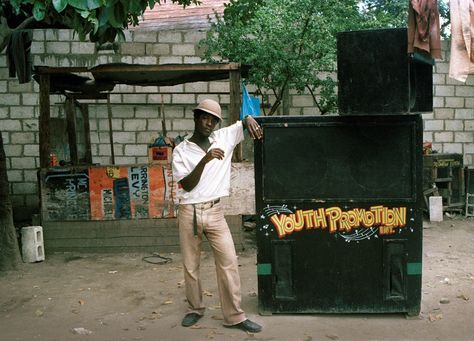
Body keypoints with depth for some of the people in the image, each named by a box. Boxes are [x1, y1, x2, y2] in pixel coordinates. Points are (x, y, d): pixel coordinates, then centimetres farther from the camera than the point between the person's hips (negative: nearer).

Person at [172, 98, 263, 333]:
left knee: (228, 261, -4)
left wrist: (249, 120, -16)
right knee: (190, 265, 9)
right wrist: (205, 159, -24)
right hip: (189, 213, -1)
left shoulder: (224, 138, 4)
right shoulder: (181, 151, -2)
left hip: (214, 211, 1)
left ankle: (234, 316, 6)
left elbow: (245, 121, 10)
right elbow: (187, 185, -11)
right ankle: (195, 309, 28)